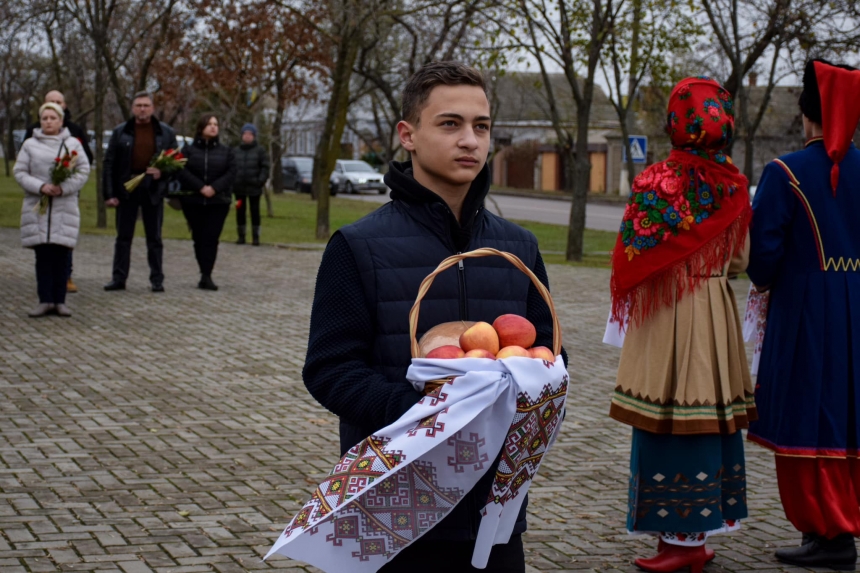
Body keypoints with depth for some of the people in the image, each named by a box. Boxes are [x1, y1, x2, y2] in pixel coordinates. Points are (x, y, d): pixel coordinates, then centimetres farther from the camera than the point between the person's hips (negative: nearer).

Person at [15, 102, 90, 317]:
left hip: (65, 207, -1)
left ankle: (60, 301, 4)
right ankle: (45, 300, 4)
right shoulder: (30, 145, 7)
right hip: (37, 207, 1)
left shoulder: (73, 144, 6)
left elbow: (83, 171, 1)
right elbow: (20, 172, 3)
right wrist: (40, 186, -12)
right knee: (43, 255, 0)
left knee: (62, 255, -1)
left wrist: (64, 188, -12)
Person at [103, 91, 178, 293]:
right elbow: (109, 163, 2)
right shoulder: (120, 132, 4)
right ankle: (119, 278, 10)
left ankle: (157, 279, 11)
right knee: (123, 236, 5)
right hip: (126, 188, 0)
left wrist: (163, 172, -14)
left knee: (154, 237, 5)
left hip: (153, 189, 0)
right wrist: (109, 193, -6)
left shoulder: (166, 132, 5)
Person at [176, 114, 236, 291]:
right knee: (199, 238, 3)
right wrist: (201, 187, -17)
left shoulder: (226, 151, 11)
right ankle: (205, 275, 11)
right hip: (193, 201, 0)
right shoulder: (188, 150, 6)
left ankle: (206, 276, -15)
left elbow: (231, 172, -1)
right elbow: (182, 172, -6)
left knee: (211, 238, -10)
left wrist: (214, 188, -15)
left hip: (218, 202, 0)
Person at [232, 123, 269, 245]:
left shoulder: (260, 150, 0)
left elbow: (265, 167, -3)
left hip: (254, 187, -3)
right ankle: (241, 236, 14)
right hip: (239, 187, 3)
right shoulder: (236, 151, 8)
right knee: (240, 211, 6)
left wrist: (261, 180, -14)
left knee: (255, 212, 2)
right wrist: (232, 182, -4)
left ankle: (255, 237, 8)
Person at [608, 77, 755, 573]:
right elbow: (740, 260, 9)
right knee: (711, 417, 11)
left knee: (666, 424, 1)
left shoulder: (656, 182, -12)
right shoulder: (734, 185, 2)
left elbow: (631, 256, -8)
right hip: (718, 310, 5)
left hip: (666, 312, -5)